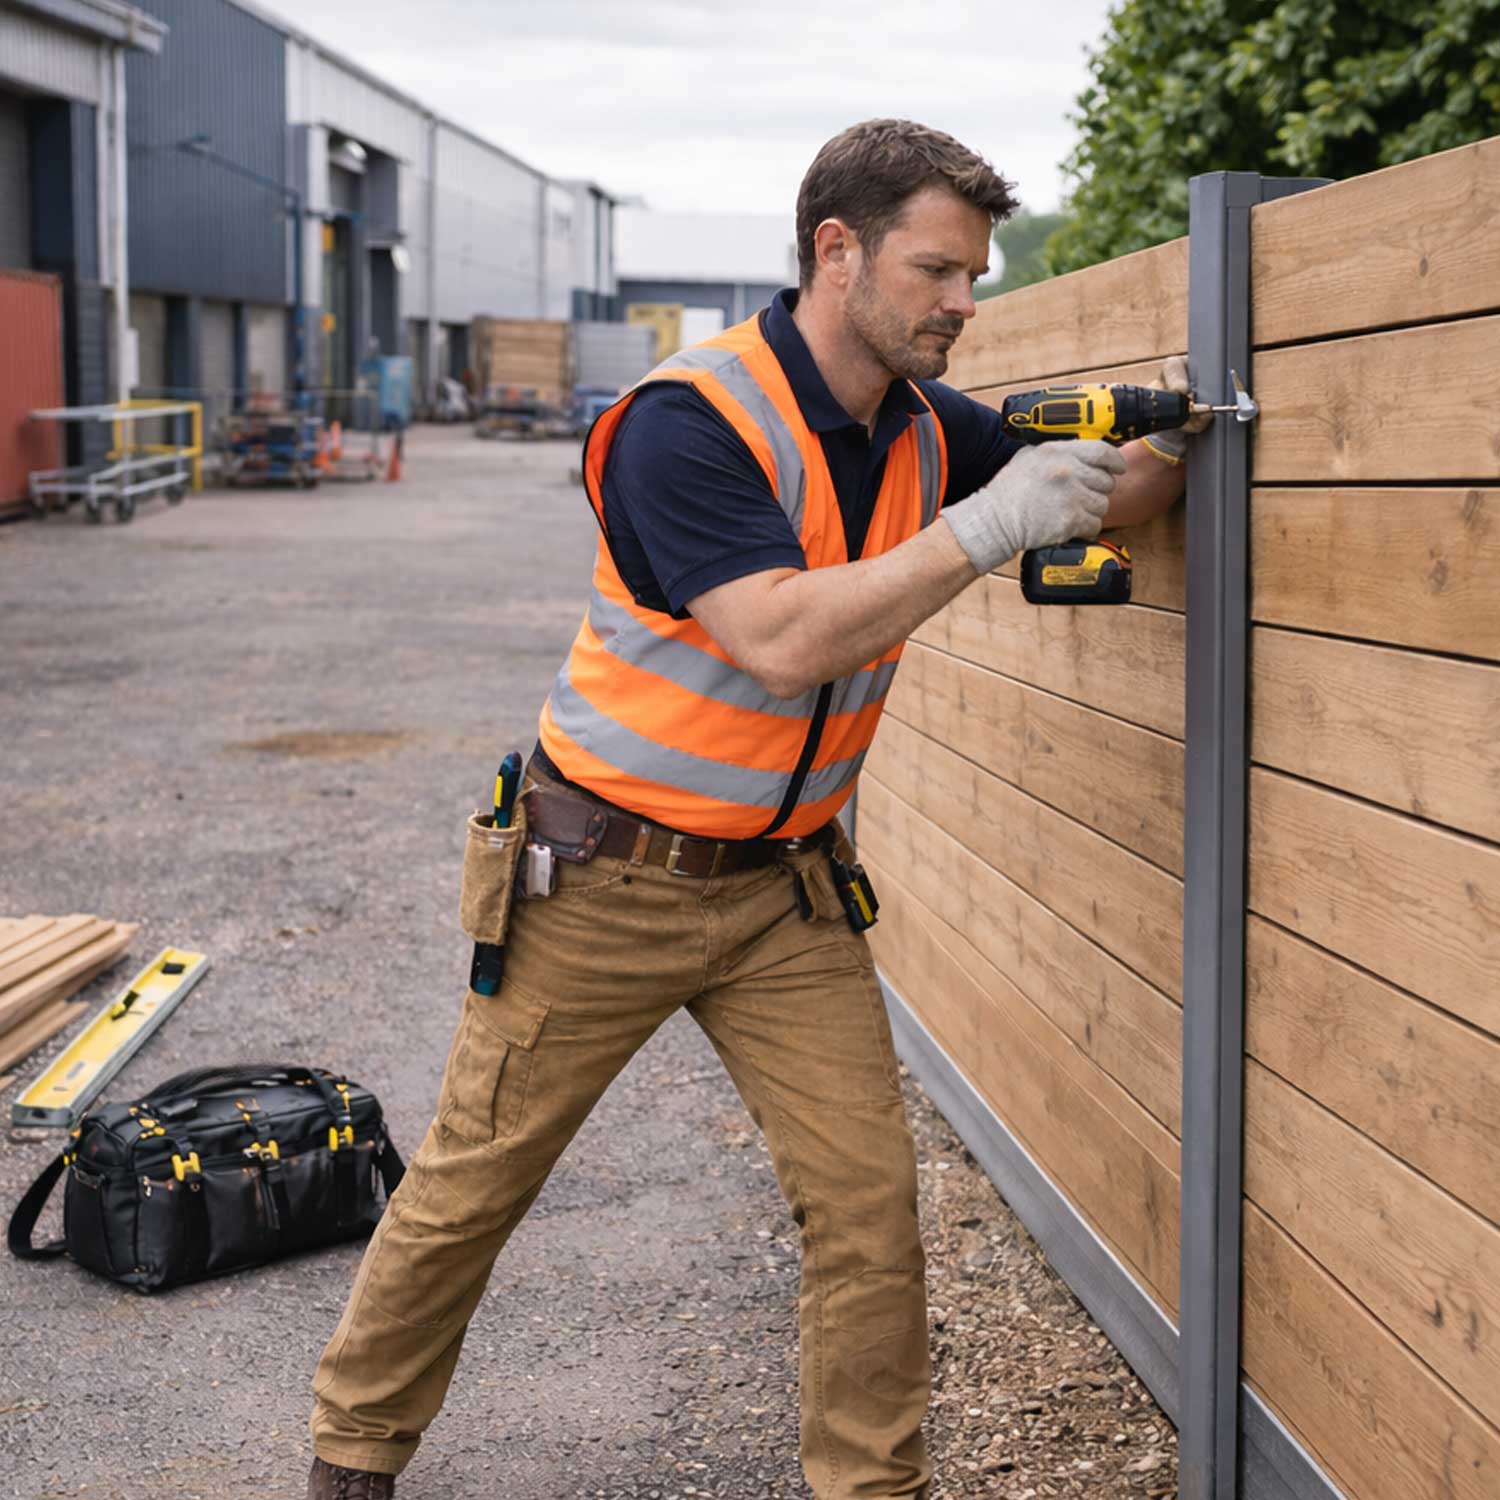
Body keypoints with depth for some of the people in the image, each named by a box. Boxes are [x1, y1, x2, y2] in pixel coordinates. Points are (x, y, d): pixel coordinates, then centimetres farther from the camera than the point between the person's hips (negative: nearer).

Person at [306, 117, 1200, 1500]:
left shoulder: (928, 429, 1)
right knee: (473, 1183, 9)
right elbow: (782, 642, -32)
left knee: (869, 1198, -2)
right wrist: (983, 529, -30)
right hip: (607, 874, -5)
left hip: (785, 887, 6)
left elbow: (1097, 501, 15)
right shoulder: (688, 424, -22)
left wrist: (1168, 443, -7)